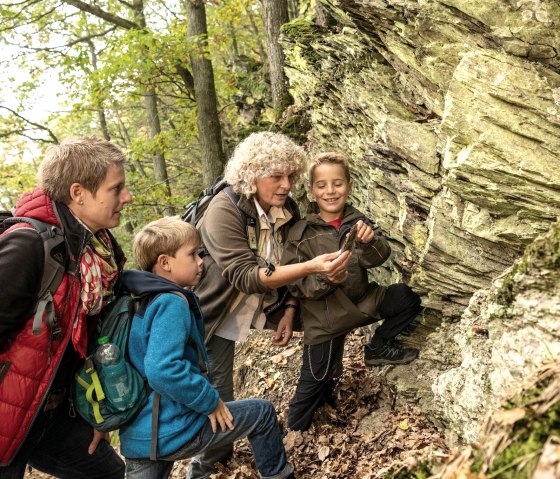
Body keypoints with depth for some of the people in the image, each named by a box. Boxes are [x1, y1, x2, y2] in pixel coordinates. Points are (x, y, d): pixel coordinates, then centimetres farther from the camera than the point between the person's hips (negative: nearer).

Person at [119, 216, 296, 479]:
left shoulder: (139, 300, 8)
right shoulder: (172, 303, -20)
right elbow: (163, 370, -31)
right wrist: (210, 401, -19)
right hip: (173, 430, -8)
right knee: (262, 412, 12)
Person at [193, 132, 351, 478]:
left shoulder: (287, 209, -5)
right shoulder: (225, 210, -27)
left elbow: (287, 266, 7)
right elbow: (244, 276, -35)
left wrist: (289, 311, -6)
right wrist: (311, 267, -43)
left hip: (245, 314, 6)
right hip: (214, 318, -6)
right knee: (217, 398, -2)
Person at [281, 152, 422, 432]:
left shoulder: (356, 221, -1)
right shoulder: (301, 233, -12)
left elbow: (378, 258, -14)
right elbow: (295, 285, -14)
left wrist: (370, 241, -37)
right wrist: (323, 277, -34)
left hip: (361, 301, 4)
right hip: (324, 316, -4)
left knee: (408, 298, -9)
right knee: (316, 381, 1)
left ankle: (378, 348, 11)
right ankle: (295, 434, 30)